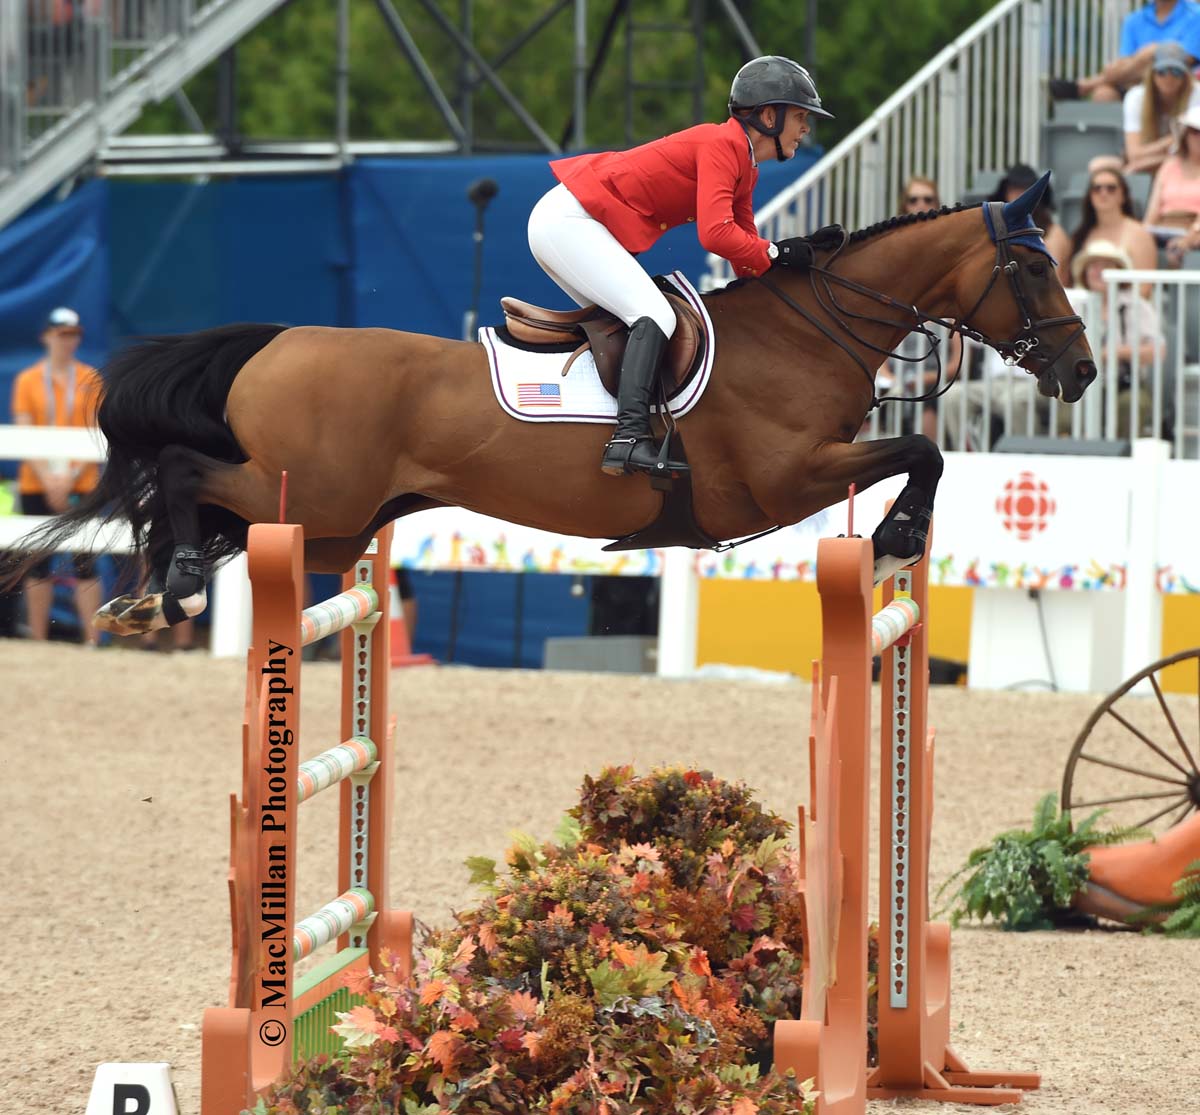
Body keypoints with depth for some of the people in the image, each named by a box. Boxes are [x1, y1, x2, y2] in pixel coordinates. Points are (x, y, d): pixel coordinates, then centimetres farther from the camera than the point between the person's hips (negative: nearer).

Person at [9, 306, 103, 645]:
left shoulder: (90, 379, 5)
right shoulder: (28, 380, 6)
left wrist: (71, 477, -11)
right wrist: (47, 479, -10)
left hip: (81, 483, -1)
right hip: (36, 485, 1)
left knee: (84, 563, -6)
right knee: (38, 564, 1)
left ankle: (92, 641, -9)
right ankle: (38, 642, 4)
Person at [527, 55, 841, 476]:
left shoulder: (744, 166, 16)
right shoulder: (722, 144, -14)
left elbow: (747, 263, 15)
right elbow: (715, 233, -27)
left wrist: (804, 248, 1)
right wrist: (775, 253, -14)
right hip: (569, 222, -11)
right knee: (655, 316, -20)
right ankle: (629, 437, -33)